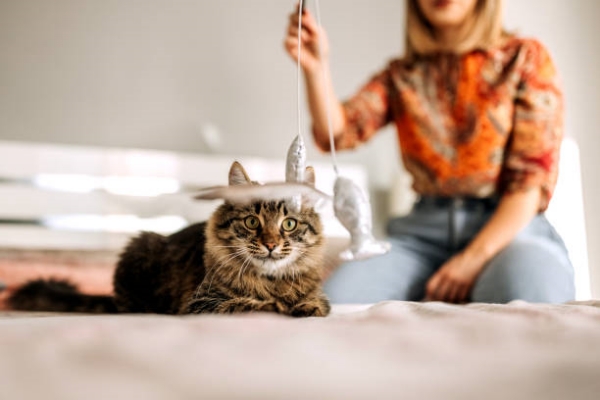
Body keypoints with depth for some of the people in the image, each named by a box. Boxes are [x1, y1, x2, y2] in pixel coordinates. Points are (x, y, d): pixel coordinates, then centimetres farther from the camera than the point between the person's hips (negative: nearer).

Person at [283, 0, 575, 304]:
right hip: (423, 229, 2)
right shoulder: (400, 76, 14)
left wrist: (475, 257, -14)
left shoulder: (525, 58, 7)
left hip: (508, 226, -1)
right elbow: (337, 134, -3)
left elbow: (535, 174, -3)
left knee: (528, 292, -36)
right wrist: (315, 69, -22)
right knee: (336, 297, -25)